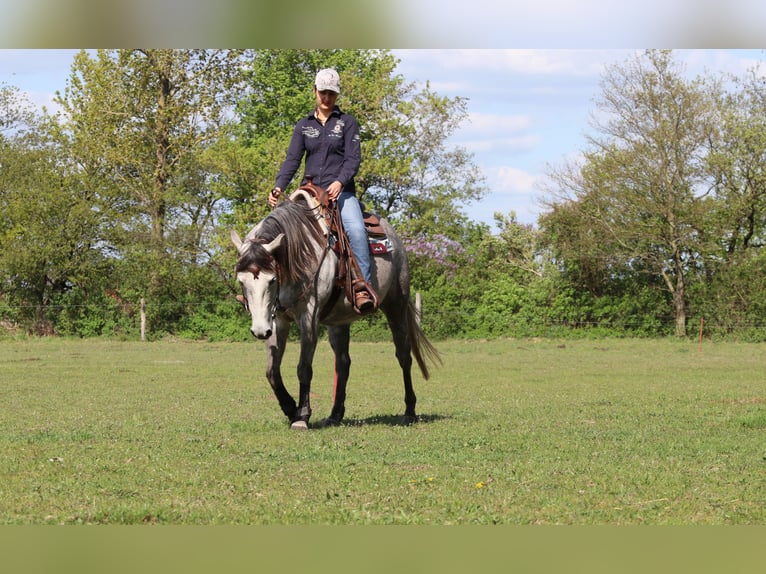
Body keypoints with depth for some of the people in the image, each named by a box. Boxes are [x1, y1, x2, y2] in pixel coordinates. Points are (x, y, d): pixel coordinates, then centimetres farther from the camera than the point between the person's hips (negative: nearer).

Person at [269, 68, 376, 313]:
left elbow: (353, 158, -3)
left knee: (356, 229, -31)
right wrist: (278, 187, -12)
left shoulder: (347, 122, 8)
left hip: (341, 191, -3)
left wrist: (339, 182, -22)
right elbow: (292, 159, 6)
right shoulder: (304, 125, 15)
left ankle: (362, 287, -34)